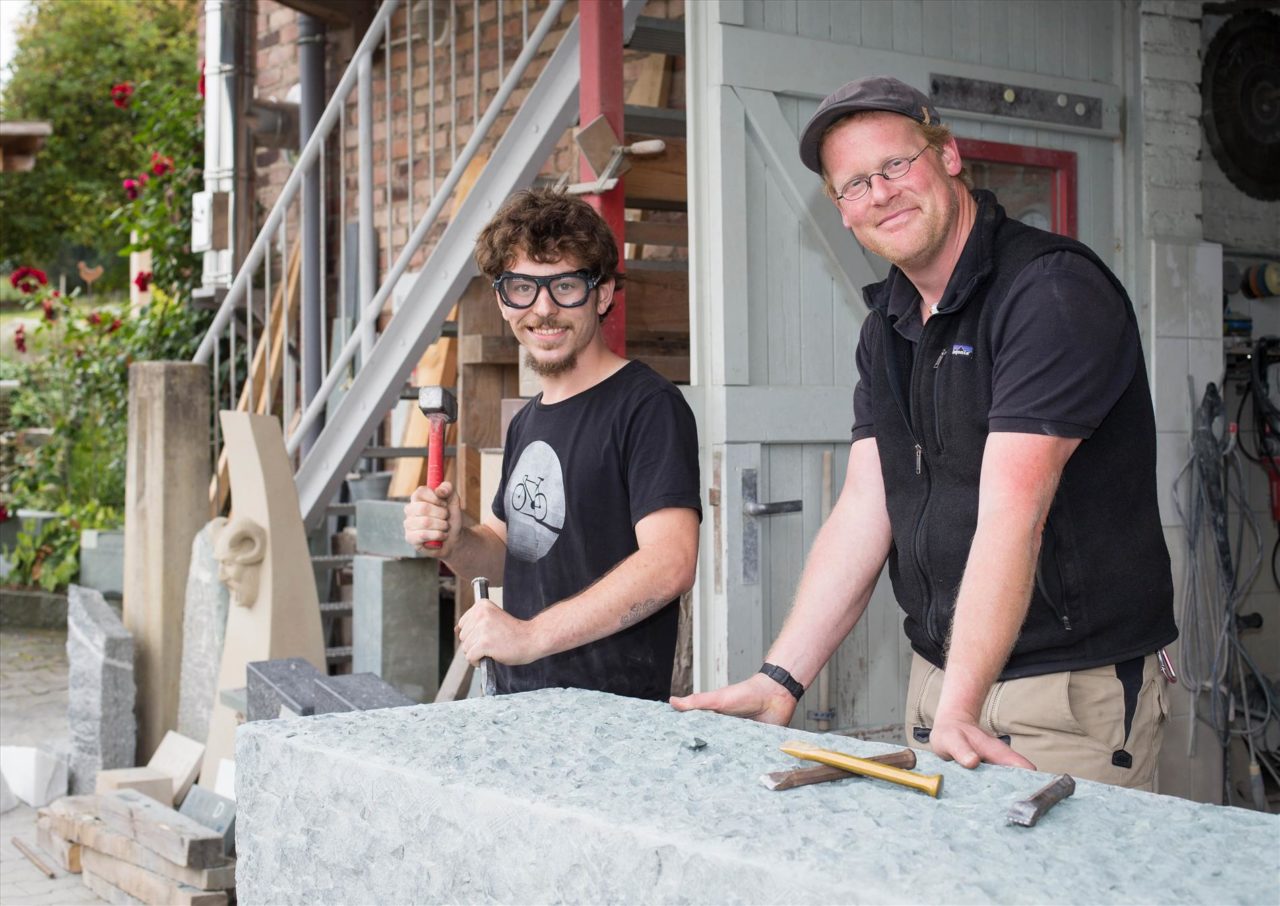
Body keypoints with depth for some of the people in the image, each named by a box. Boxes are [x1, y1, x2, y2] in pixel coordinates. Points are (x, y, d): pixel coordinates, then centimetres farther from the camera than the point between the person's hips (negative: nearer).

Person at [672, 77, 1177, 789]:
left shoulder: (1054, 291, -15)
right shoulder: (888, 324, 11)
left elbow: (1012, 512, -25)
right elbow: (864, 511, 4)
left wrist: (959, 708, -31)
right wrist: (781, 680, -6)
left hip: (1075, 690, -7)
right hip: (938, 675, 7)